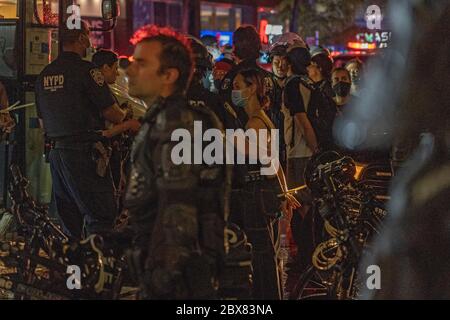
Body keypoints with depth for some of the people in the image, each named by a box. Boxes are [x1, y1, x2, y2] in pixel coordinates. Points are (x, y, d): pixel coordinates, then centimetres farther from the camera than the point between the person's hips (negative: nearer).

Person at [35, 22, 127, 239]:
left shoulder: (44, 74, 13)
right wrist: (125, 118, 12)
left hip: (56, 153, 8)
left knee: (69, 222, 13)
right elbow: (111, 112, -9)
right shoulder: (86, 70, -10)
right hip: (83, 152, -8)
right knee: (101, 215, -7)